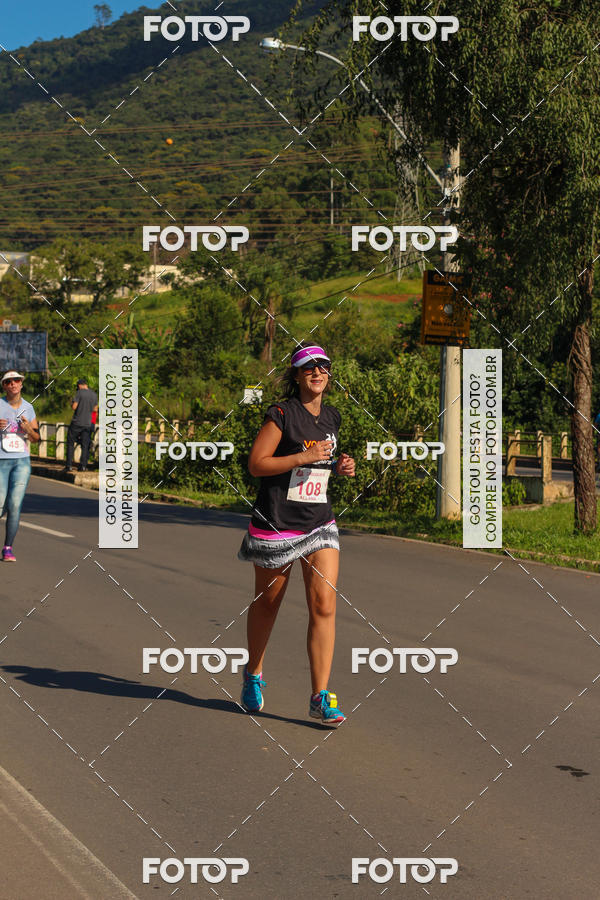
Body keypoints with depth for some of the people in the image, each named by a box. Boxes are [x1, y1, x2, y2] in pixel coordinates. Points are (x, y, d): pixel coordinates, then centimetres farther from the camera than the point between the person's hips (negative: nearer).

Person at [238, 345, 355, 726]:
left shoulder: (332, 418, 10)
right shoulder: (281, 413, -10)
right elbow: (256, 463, -14)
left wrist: (339, 466, 4)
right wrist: (305, 457, -21)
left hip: (320, 523, 4)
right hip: (276, 524, -4)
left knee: (324, 605, -8)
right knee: (267, 603, 12)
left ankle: (321, 697, -4)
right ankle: (254, 675, 37)